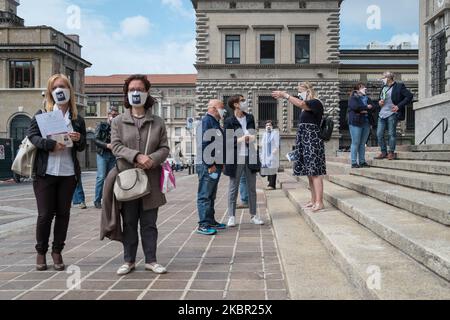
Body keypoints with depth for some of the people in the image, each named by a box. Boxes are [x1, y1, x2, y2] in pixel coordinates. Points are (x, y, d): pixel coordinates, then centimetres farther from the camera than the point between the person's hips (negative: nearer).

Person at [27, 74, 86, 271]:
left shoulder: (77, 119, 10)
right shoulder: (41, 114, 3)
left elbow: (82, 147, 13)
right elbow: (32, 136, -6)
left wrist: (78, 139, -10)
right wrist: (51, 144, -21)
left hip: (68, 173, 2)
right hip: (45, 172, -2)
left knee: (63, 213, 7)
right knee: (45, 214, 3)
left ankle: (57, 251, 20)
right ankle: (41, 252, 20)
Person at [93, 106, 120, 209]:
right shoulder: (101, 126, 3)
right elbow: (96, 140, -6)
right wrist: (107, 145, -18)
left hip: (113, 155, 4)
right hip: (102, 154, -4)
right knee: (101, 177, -8)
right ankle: (97, 201, -3)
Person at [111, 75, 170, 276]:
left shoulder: (157, 122, 8)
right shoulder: (118, 122, 7)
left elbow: (165, 148, 4)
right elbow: (116, 146, -5)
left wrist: (152, 159, -17)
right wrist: (137, 156, -21)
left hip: (151, 180, 0)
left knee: (149, 223, 7)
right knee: (129, 223, 9)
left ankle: (151, 260, 19)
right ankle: (129, 261, 21)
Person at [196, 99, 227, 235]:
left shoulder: (215, 122, 19)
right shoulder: (206, 121, -12)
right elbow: (204, 144, -20)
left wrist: (221, 163, 17)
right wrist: (210, 165, -21)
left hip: (215, 165, 10)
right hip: (207, 166, -10)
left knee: (211, 196, 15)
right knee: (205, 196, -6)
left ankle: (210, 221, 24)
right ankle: (203, 225, -3)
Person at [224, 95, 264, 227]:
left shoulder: (250, 118, 10)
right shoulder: (229, 121, -5)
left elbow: (254, 135, 14)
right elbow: (227, 140, -8)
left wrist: (251, 137, -9)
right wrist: (241, 139, -20)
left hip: (250, 156, 5)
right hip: (236, 158, -5)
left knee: (252, 187, 9)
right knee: (233, 187, 1)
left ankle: (253, 215, 17)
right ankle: (231, 216, 7)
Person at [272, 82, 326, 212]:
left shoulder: (316, 103, -9)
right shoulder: (307, 106, 19)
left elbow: (300, 104, -25)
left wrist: (284, 94, -19)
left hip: (313, 141, -9)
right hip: (305, 141, 9)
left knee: (315, 172, -11)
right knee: (309, 173, 10)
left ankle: (319, 202, -11)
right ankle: (313, 200, 17)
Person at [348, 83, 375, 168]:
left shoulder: (367, 98, 19)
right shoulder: (353, 98, -1)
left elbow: (372, 107, 6)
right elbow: (355, 107, -20)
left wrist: (364, 110, -13)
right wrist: (366, 107, -8)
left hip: (366, 122, 6)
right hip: (356, 123, -6)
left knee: (363, 143, 8)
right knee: (355, 143, -4)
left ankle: (362, 161, 13)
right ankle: (354, 162, 0)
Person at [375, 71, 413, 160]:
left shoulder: (399, 86, -4)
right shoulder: (384, 87, 18)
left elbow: (410, 96, -10)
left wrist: (399, 106, -14)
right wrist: (379, 102, 7)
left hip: (392, 114, -7)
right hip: (382, 114, 7)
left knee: (391, 134, -3)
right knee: (379, 134, 3)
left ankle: (391, 152, 7)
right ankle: (383, 152, 13)